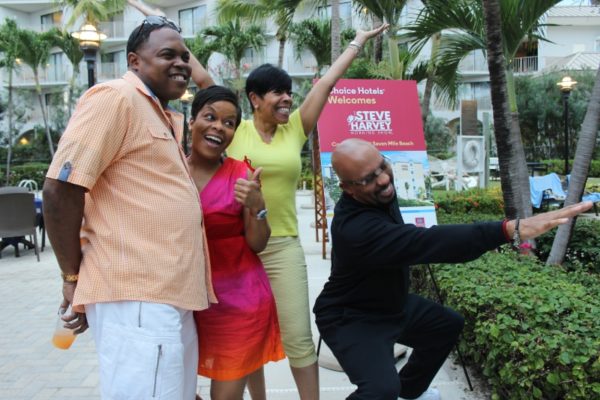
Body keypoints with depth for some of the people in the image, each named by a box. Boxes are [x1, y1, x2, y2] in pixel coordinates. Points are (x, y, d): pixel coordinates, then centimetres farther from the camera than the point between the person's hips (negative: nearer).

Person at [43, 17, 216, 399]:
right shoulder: (117, 97, -10)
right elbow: (60, 190, -15)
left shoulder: (168, 116, 17)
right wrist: (75, 276, -8)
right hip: (136, 299, -9)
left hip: (171, 296, 9)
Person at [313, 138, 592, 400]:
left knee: (448, 325, 22)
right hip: (350, 317, -9)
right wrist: (512, 229, -54)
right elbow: (427, 242, -49)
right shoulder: (357, 229, -39)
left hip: (390, 303, 9)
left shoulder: (378, 193, -9)